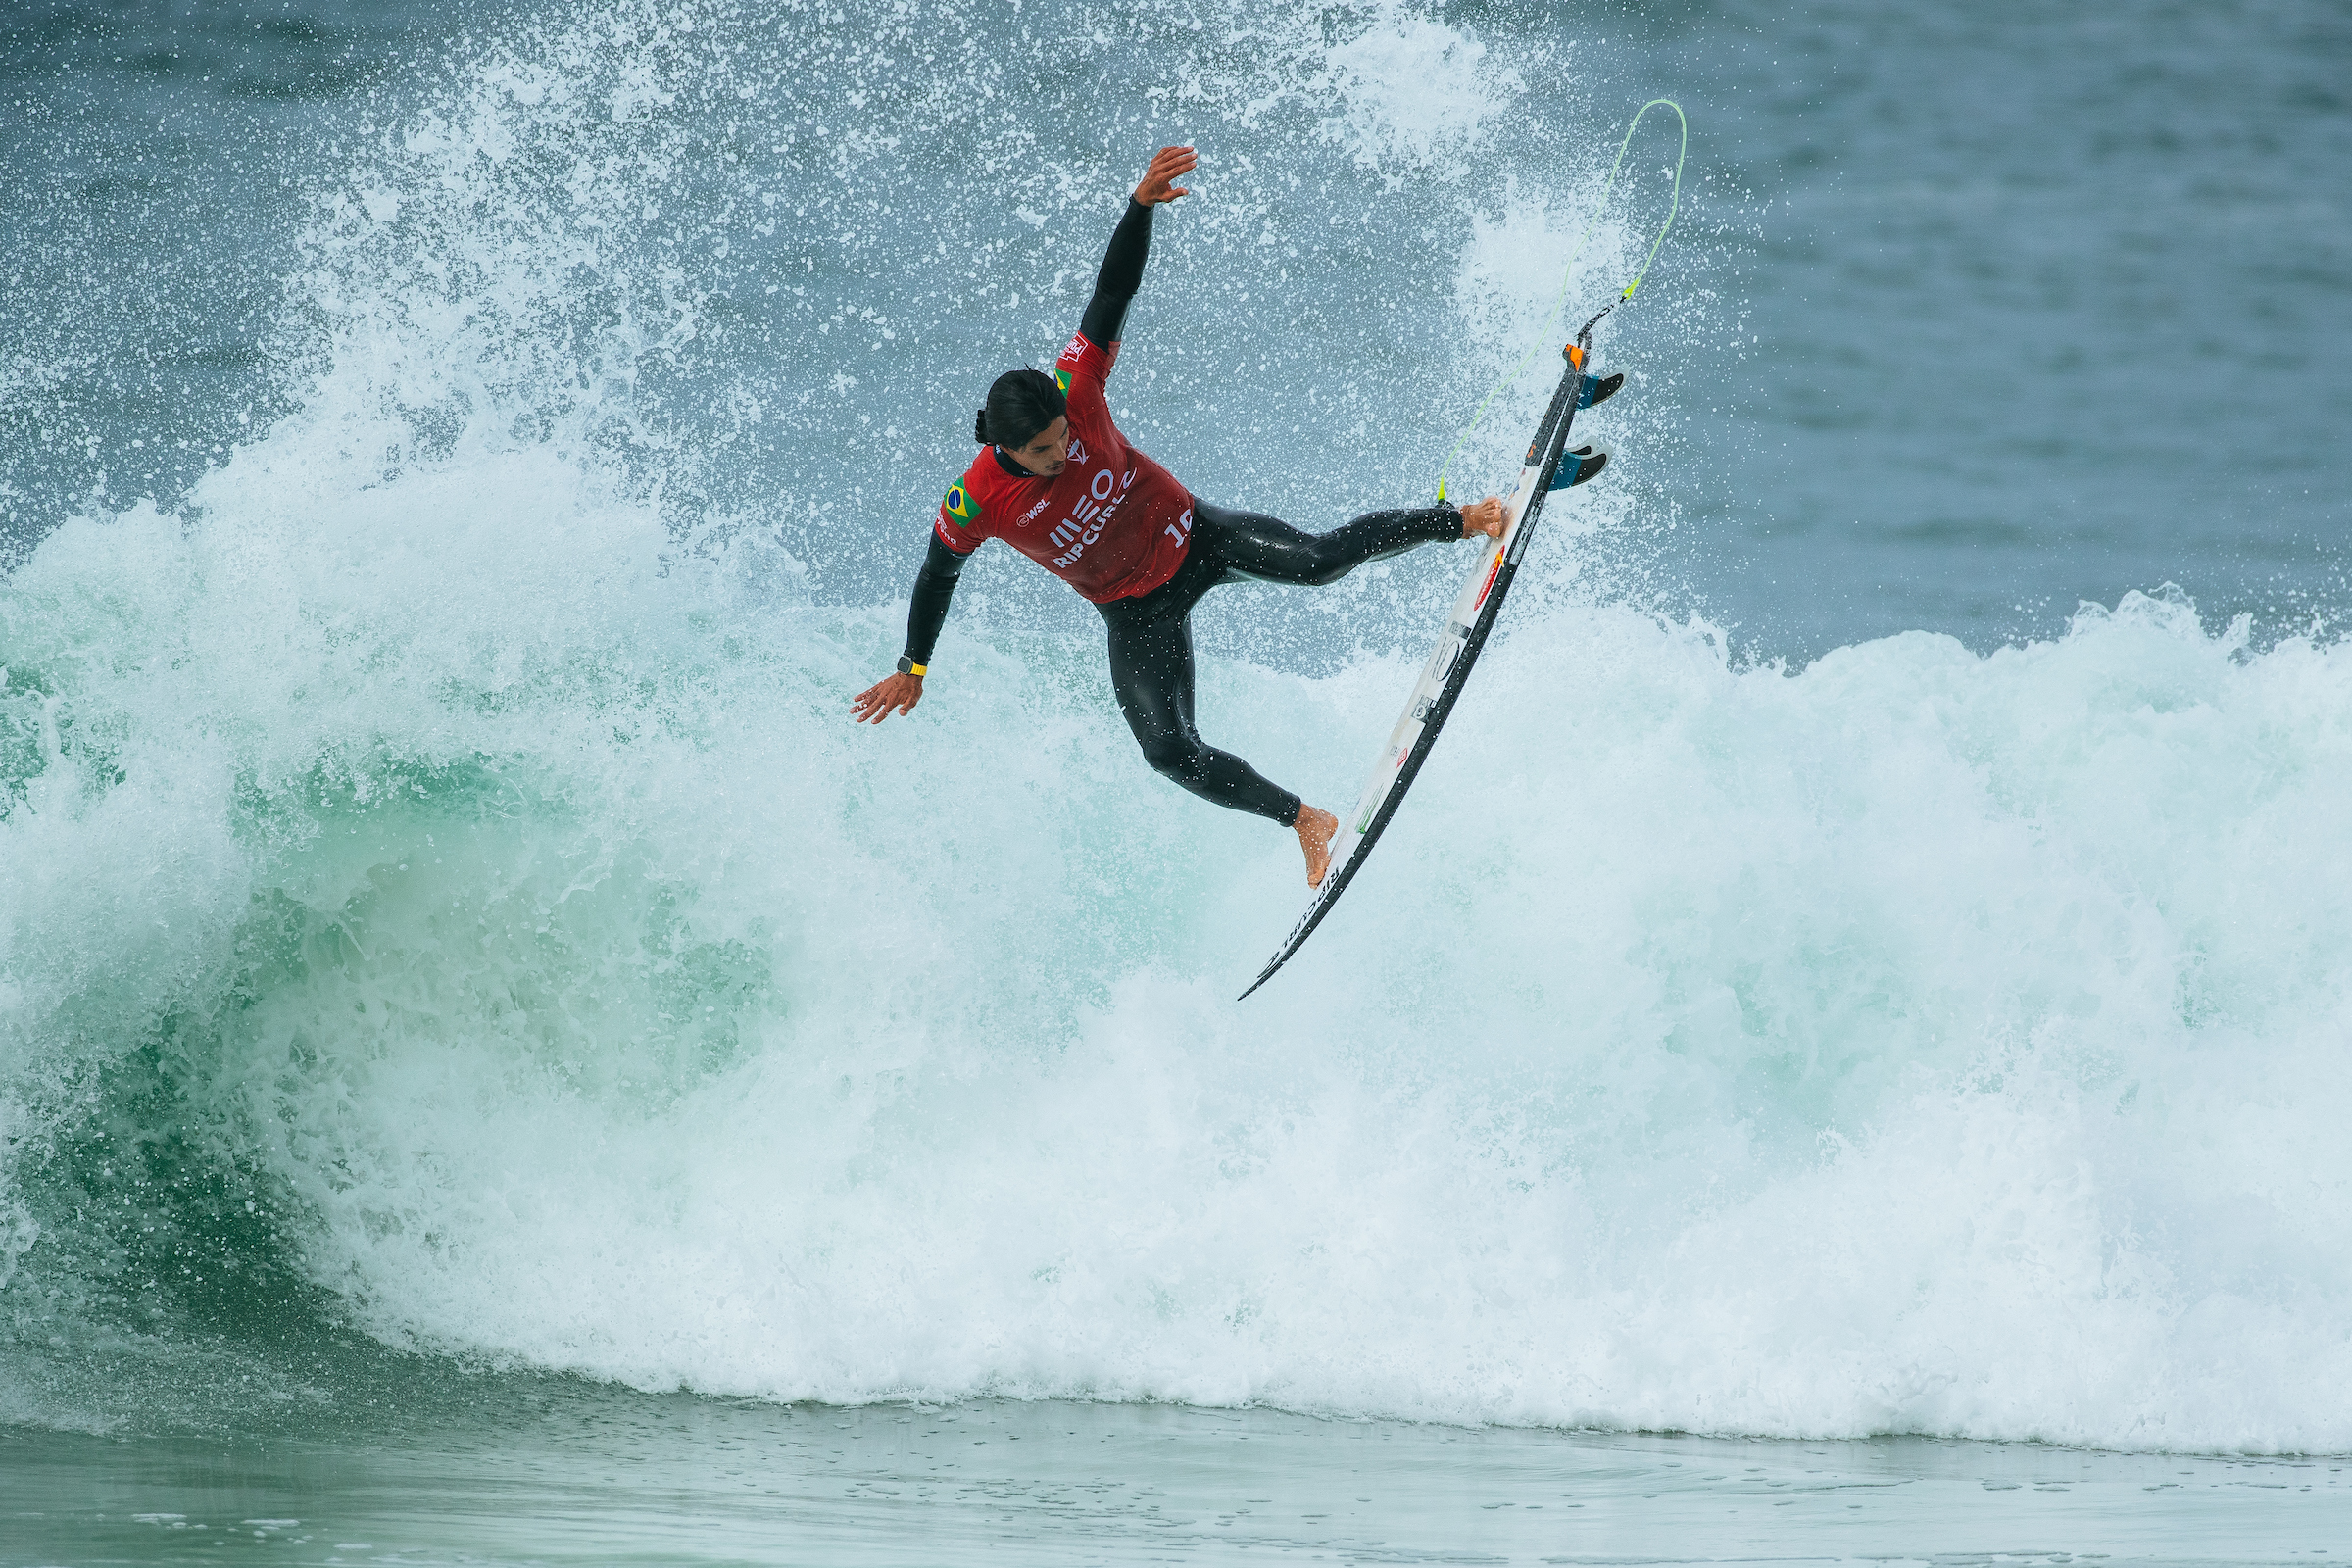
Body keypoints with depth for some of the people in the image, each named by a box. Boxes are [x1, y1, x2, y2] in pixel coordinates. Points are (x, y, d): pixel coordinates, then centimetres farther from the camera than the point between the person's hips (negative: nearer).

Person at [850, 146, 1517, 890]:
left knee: (1319, 559, -21)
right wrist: (911, 672, 4)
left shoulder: (1074, 393, -23)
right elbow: (936, 577, -6)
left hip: (1192, 534, 1)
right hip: (1139, 614, -1)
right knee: (1170, 750, -15)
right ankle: (1303, 819, -1)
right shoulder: (976, 505, -25)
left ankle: (1463, 520, -5)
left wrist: (1142, 205, -40)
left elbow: (1112, 293, -26)